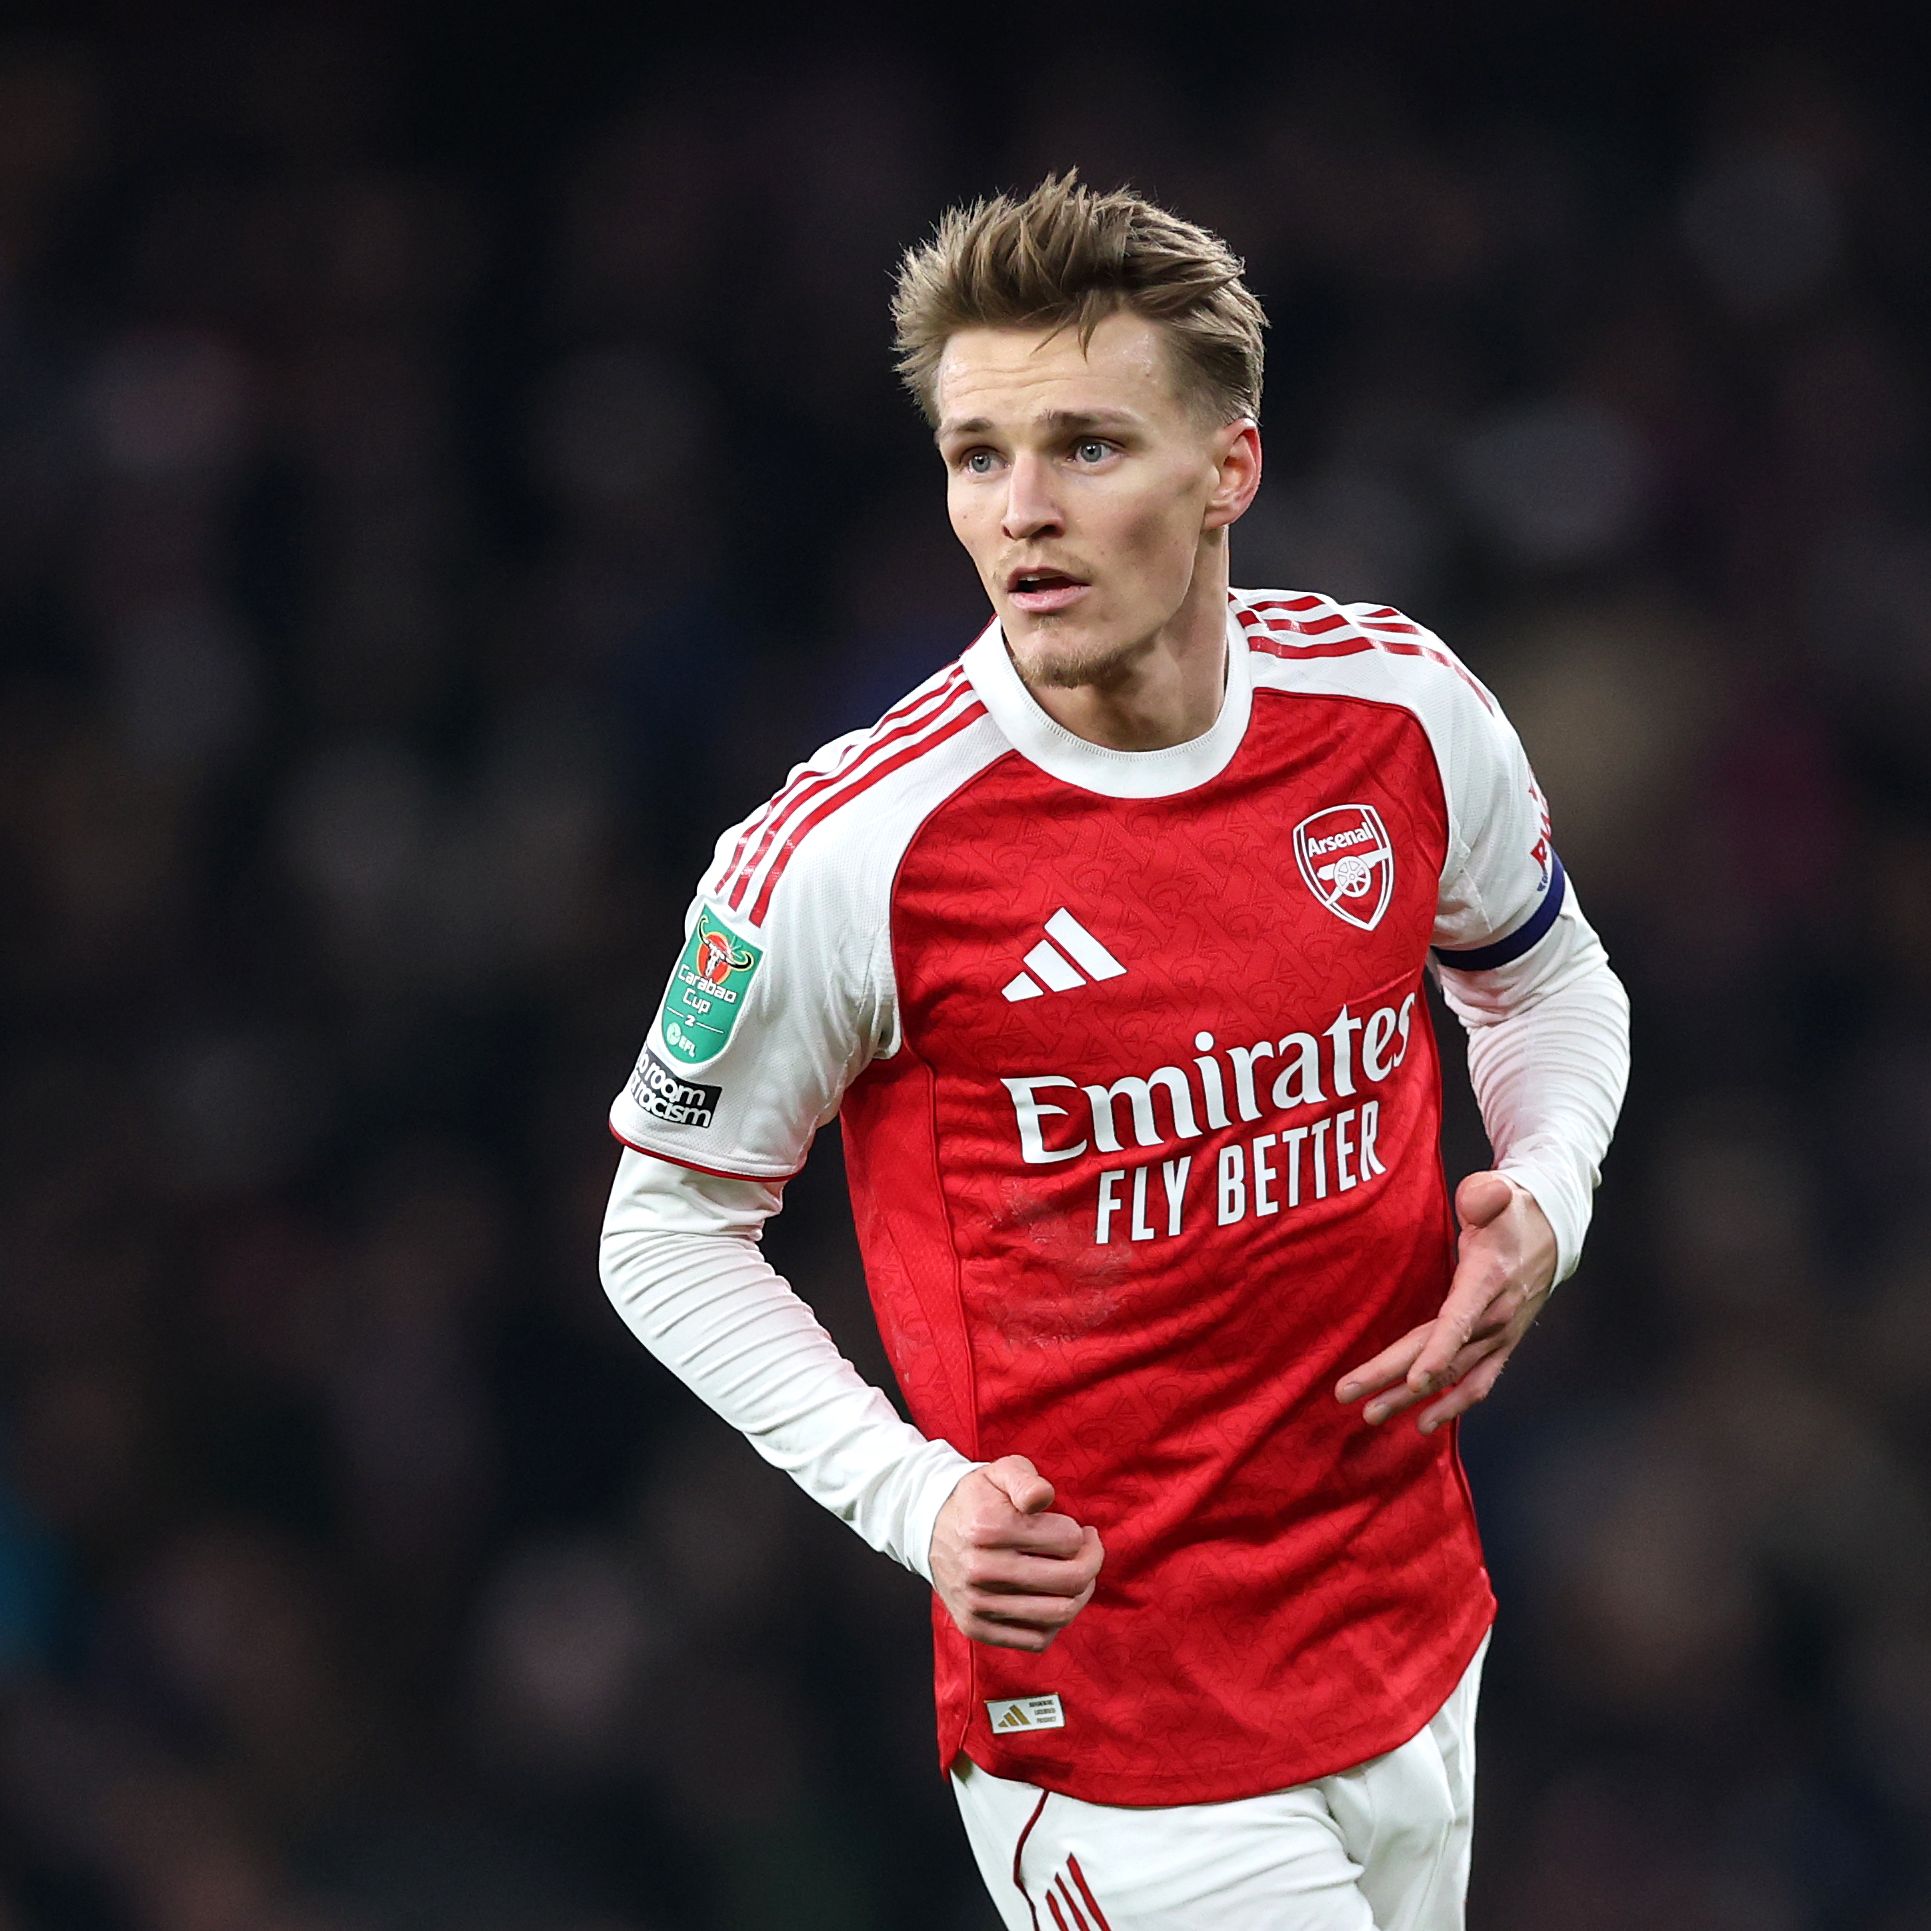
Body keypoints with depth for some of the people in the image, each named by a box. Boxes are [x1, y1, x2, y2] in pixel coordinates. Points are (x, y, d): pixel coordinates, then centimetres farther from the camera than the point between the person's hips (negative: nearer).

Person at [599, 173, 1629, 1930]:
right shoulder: (847, 858, -18)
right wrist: (913, 1494, -16)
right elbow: (668, 1226, -4)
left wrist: (1541, 1204, -5)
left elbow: (1550, 989, 15)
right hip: (1100, 1708, -5)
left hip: (1414, 1640, 5)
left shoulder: (1407, 711, -5)